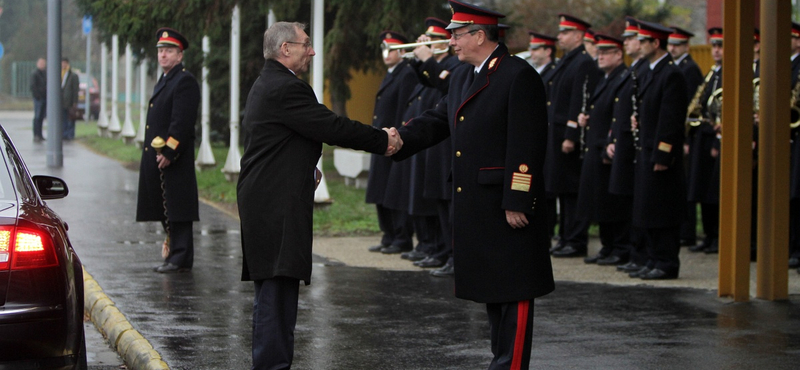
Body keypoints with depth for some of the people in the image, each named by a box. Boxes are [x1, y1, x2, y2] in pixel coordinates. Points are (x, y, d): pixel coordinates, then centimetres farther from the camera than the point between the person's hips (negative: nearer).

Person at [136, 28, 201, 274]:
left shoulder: (185, 82, -11)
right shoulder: (164, 80, 20)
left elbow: (182, 122, -19)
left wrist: (168, 152, -21)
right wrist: (153, 152, 16)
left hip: (174, 160, -10)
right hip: (157, 158, 10)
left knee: (177, 211, -6)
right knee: (166, 213, 12)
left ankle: (180, 259, -4)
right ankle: (174, 252, 18)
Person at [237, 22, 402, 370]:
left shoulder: (266, 84, 18)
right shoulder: (286, 88, -16)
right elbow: (332, 128, -18)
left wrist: (306, 169, 15)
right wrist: (383, 140, -9)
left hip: (262, 195, 11)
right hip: (277, 201, -11)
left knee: (273, 288, 15)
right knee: (277, 285, -10)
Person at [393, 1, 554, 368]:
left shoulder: (520, 76, -14)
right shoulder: (462, 76, 15)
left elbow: (526, 147, -18)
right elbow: (437, 120, 13)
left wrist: (516, 202, -20)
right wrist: (398, 140, -5)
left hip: (509, 206, -9)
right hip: (474, 207, 9)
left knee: (514, 292, -3)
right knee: (490, 286, 16)